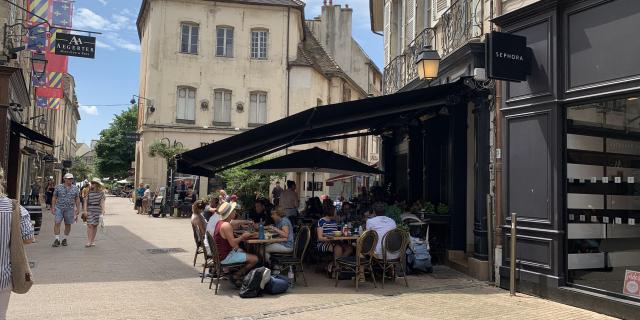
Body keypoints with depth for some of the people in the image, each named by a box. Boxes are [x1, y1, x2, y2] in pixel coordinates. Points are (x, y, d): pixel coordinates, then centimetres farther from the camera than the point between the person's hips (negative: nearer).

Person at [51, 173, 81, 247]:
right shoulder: (58, 187, 4)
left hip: (70, 209, 1)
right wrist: (53, 207, 1)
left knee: (68, 224, 5)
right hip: (59, 208, -1)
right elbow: (54, 198, 7)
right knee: (57, 223, -10)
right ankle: (57, 240, -4)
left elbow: (77, 200, 9)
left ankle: (64, 239, 18)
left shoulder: (75, 188, 6)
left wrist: (78, 210, 5)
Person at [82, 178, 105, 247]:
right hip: (89, 209, 0)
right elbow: (85, 201, 3)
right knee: (90, 225, -8)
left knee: (95, 226, 7)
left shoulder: (101, 192, 1)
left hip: (97, 210, 0)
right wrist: (85, 210, -5)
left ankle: (93, 241, 18)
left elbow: (102, 202, -1)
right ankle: (88, 242, -9)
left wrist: (103, 211, -9)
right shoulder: (89, 191, 3)